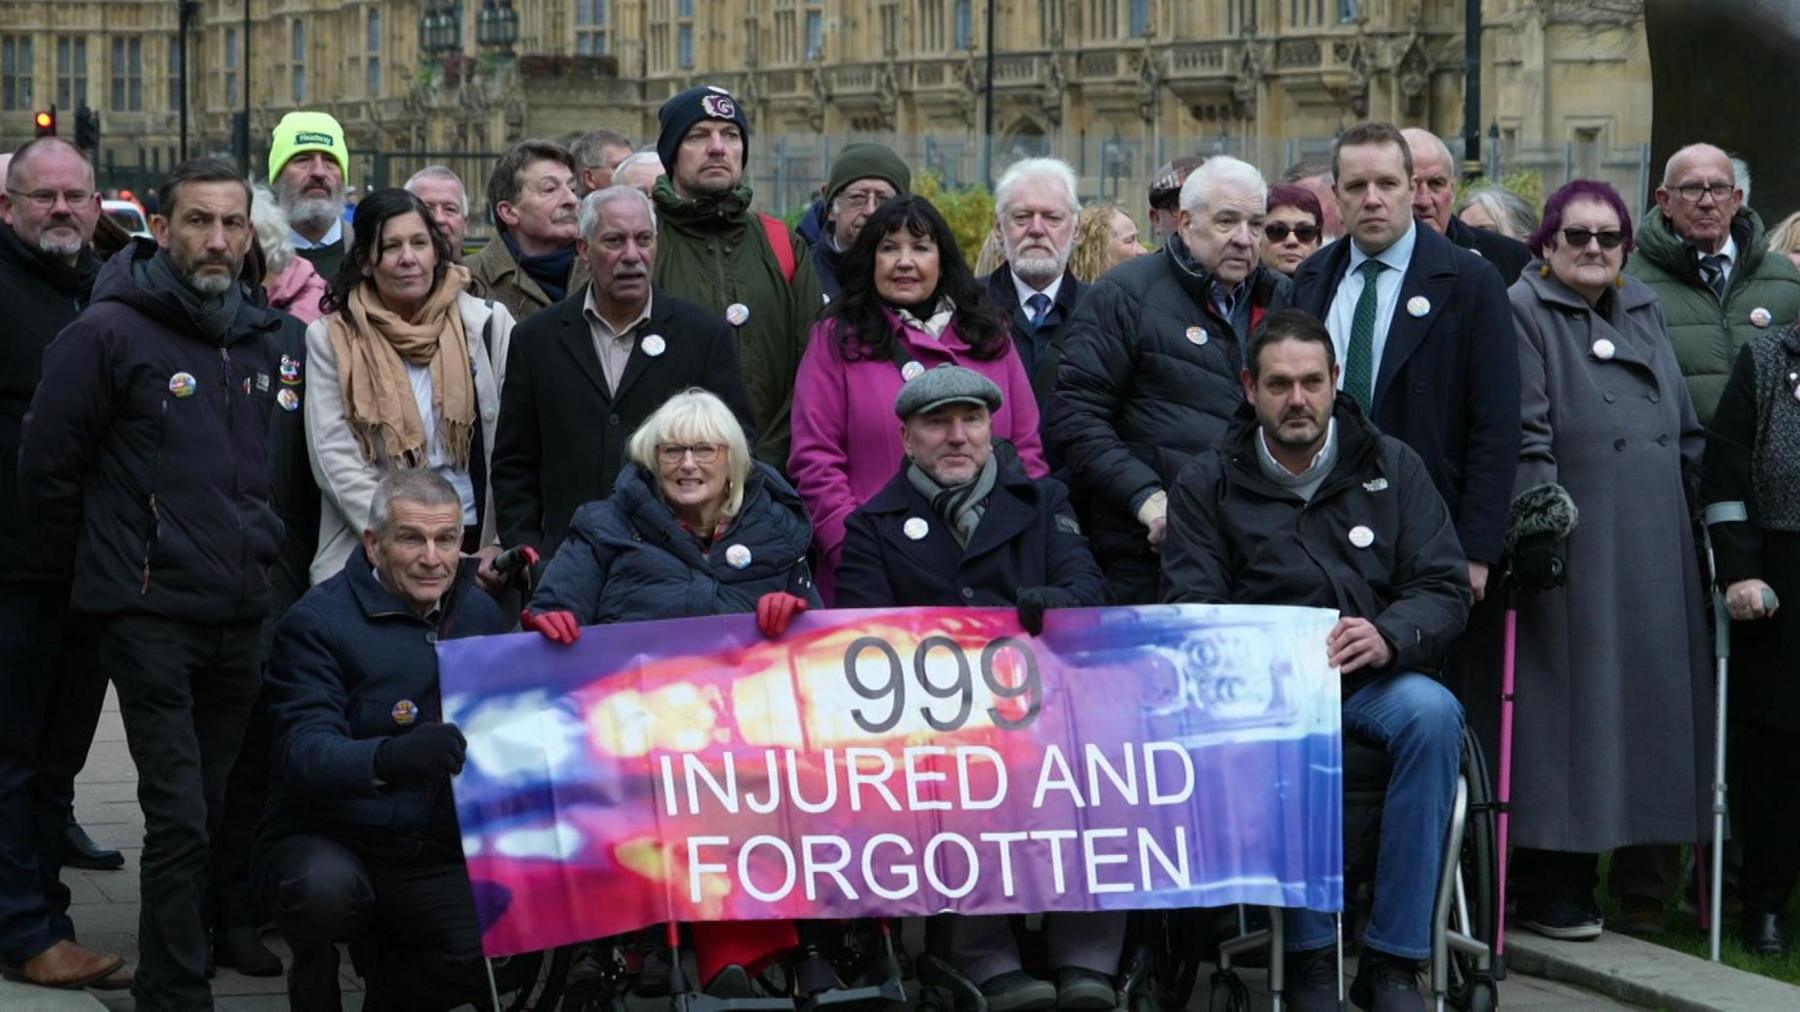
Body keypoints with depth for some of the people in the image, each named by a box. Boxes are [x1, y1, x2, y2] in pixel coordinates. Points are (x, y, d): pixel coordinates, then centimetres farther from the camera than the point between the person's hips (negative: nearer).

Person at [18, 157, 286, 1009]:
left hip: (238, 617, 6)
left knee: (213, 807, 13)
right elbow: (46, 470, -5)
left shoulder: (260, 342, 11)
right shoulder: (108, 332, -9)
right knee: (180, 816, -10)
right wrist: (115, 559, 3)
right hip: (148, 615, -6)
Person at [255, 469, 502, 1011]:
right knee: (326, 884, -38)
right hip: (321, 842, -4)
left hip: (433, 854, 5)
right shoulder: (318, 621, -11)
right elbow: (304, 754, -24)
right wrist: (390, 758, -44)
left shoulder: (480, 612, 9)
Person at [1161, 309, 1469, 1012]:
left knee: (1433, 712, -33)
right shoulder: (1208, 484, 8)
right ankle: (1309, 955, -26)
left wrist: (1389, 635, -20)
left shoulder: (1392, 466, 11)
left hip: (1376, 679, 2)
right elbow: (1191, 611, 0)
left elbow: (1445, 592, 3)